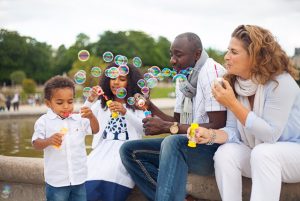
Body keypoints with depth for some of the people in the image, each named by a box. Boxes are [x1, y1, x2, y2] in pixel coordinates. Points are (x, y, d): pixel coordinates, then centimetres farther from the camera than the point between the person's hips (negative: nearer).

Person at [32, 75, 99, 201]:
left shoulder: (79, 119, 4)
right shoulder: (44, 121, -4)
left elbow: (95, 130, 1)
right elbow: (36, 144, -6)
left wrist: (91, 117, -19)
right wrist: (49, 141, -27)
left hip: (79, 177, 3)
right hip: (56, 179, -3)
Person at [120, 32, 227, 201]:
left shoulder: (211, 71, -15)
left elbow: (218, 127, -22)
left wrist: (167, 127, -21)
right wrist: (150, 107, -3)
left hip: (213, 148, -9)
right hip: (186, 146, 9)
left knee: (173, 142, -37)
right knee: (129, 150, -2)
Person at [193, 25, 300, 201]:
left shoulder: (280, 82, -21)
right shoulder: (235, 84, -2)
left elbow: (270, 135, -24)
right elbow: (234, 130, -1)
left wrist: (233, 104, -28)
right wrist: (211, 134, -24)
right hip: (259, 156, 5)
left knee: (262, 153, -35)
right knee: (225, 153, -22)